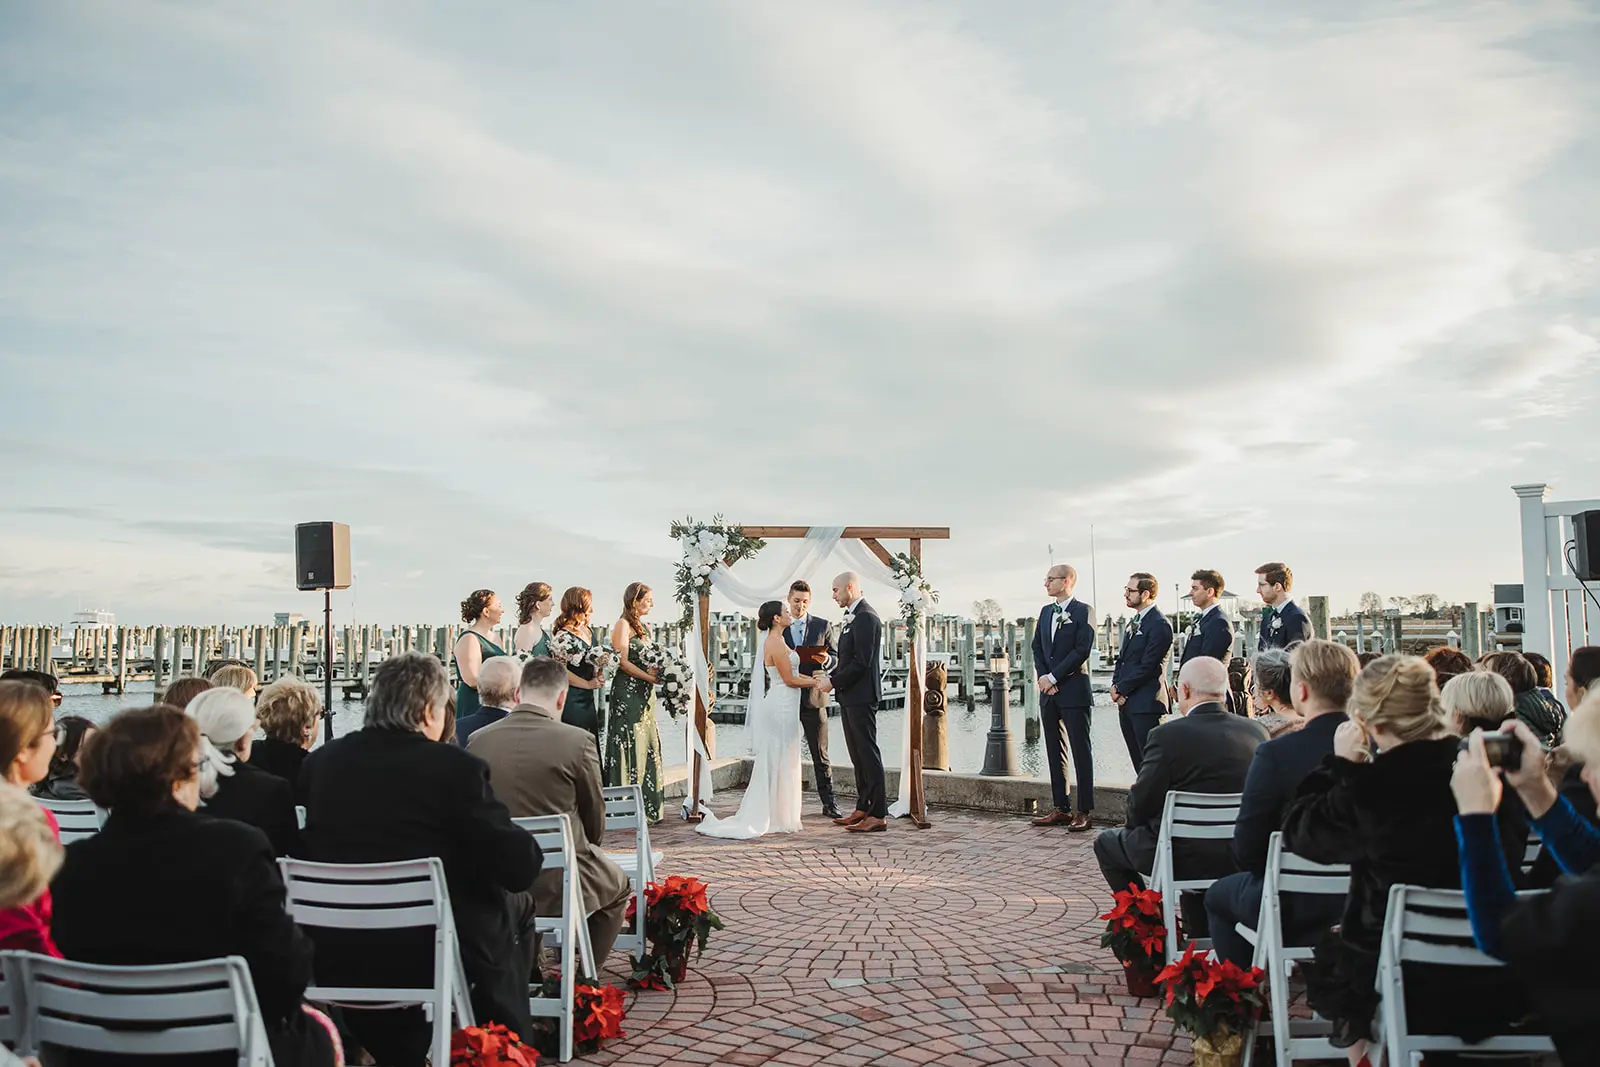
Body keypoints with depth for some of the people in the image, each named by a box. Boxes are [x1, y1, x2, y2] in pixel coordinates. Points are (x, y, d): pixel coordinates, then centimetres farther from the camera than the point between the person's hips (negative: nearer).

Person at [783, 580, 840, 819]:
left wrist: (826, 659, -14)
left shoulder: (822, 626, 7)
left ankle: (829, 803, 8)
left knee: (820, 754, 2)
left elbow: (835, 657, 7)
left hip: (813, 696, -1)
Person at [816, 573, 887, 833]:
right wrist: (830, 676, 6)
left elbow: (861, 662, -21)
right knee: (857, 755, 14)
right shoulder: (852, 617, 16)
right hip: (850, 697, 10)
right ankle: (862, 809, 21)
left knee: (868, 753, -7)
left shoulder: (865, 617, -15)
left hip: (861, 696, -10)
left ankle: (878, 815, -4)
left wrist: (833, 682, -14)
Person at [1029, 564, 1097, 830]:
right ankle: (1060, 808, 16)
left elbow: (1082, 650, -13)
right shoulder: (1046, 611, 16)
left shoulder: (1083, 611, -5)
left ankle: (1084, 811, 0)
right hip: (1049, 691, 7)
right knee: (1055, 751, 9)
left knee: (1081, 751, -3)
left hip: (1074, 690, -7)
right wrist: (1042, 677, -2)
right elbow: (1037, 647, 14)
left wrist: (1053, 677, -13)